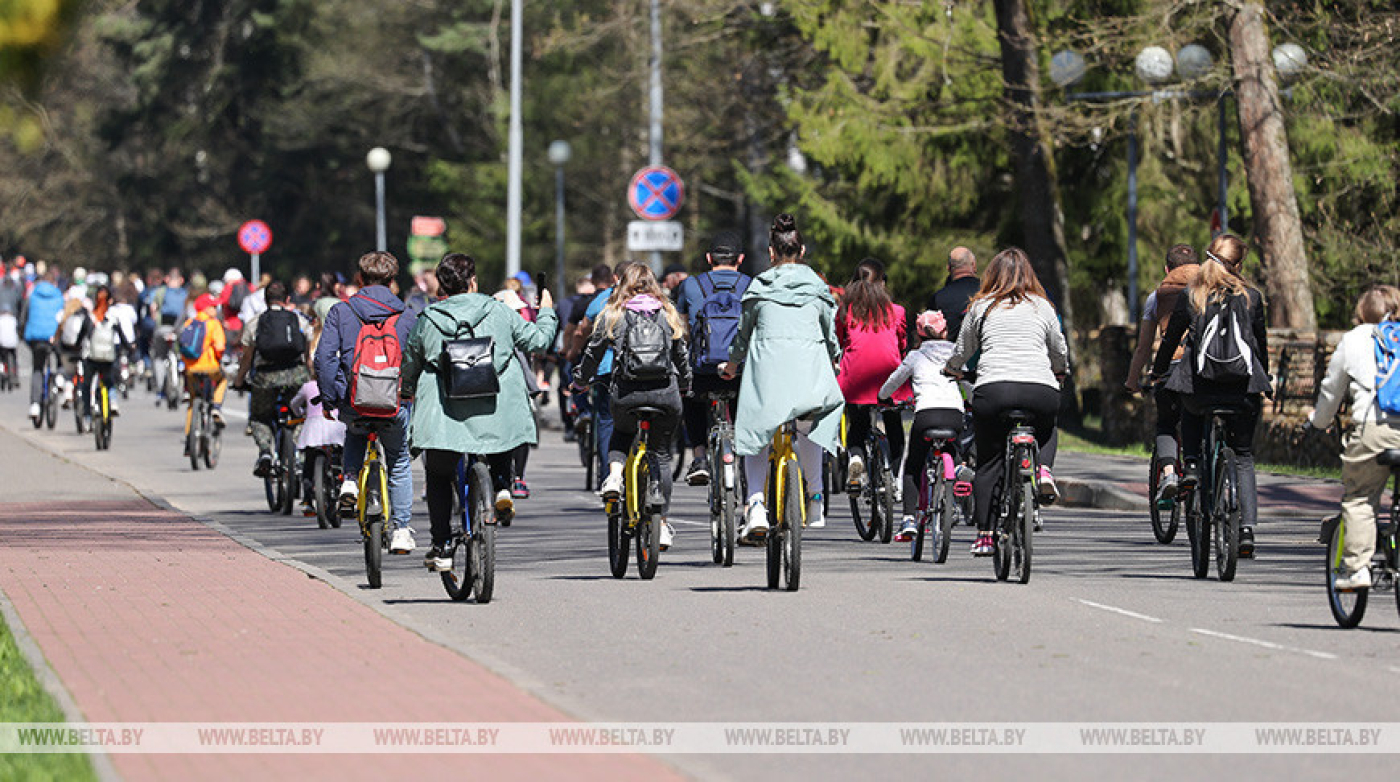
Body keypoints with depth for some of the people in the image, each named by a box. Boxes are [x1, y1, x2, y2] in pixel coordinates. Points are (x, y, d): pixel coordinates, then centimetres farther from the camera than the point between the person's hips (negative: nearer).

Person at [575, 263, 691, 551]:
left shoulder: (613, 314, 6)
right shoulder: (668, 314, 11)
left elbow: (594, 352, 9)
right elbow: (682, 355, 17)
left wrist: (580, 379, 26)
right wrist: (684, 385, 33)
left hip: (626, 393, -1)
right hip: (666, 392, 1)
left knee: (621, 433, 30)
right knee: (661, 454, 14)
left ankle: (614, 476, 2)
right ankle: (662, 524, 11)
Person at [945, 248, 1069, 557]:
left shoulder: (981, 307, 15)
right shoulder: (1042, 307, 18)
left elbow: (961, 351, 25)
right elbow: (1060, 353, 29)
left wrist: (953, 371, 47)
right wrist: (1059, 373, 51)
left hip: (992, 389, -1)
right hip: (1040, 390, 1)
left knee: (989, 463, 9)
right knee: (1046, 428, 33)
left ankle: (984, 535, 4)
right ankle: (1044, 469, 4)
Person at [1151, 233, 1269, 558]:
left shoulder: (1190, 297, 1)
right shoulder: (1251, 297, 3)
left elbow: (1171, 338, 9)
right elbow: (1262, 343, 12)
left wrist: (1157, 372, 26)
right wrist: (1264, 381, 27)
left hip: (1201, 384, 0)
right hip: (1245, 386, 0)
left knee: (1190, 410, 36)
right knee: (1243, 456, 13)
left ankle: (1192, 465, 13)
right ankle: (1247, 528, 0)